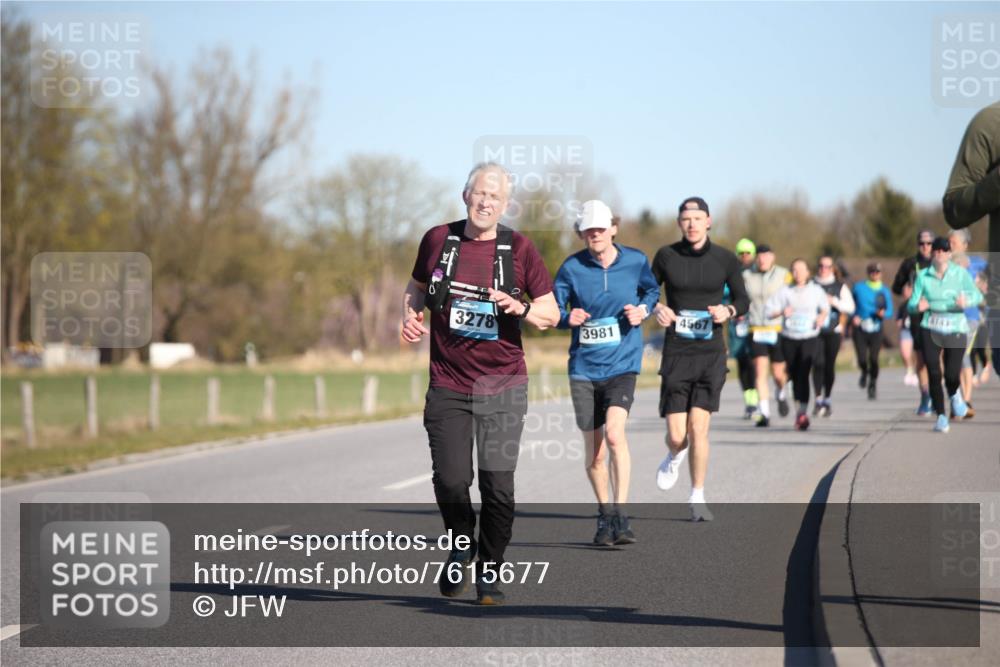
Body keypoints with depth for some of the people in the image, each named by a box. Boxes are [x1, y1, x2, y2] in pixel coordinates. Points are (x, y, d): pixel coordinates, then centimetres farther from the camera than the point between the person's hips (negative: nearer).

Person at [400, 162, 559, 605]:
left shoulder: (518, 249, -1)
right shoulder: (438, 239, 3)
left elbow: (551, 315, 4)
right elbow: (417, 287, 21)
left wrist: (520, 309, -16)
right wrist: (410, 315, 0)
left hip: (503, 389, 0)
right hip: (448, 388, 0)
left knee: (498, 487, -2)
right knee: (450, 480, -10)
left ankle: (489, 574, 18)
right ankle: (462, 546, 21)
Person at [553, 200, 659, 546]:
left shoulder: (636, 261, 0)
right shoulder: (571, 268, -3)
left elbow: (652, 291, 18)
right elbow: (553, 310, 3)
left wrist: (643, 310, -3)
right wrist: (568, 318, -19)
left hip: (622, 363, -1)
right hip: (584, 368, 1)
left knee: (614, 433, -23)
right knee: (594, 451, 6)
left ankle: (621, 515, -18)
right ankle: (605, 515, 25)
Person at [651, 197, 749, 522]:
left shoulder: (725, 259, 1)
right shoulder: (666, 256, 1)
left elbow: (743, 300, 10)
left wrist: (728, 311, -12)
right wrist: (657, 309, -10)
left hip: (711, 352, 0)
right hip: (676, 352, 0)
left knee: (698, 428, -10)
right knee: (676, 435, -5)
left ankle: (697, 498, 7)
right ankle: (675, 457, 34)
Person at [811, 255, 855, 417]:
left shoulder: (840, 286, 9)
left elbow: (850, 307, 4)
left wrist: (834, 301, -10)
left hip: (833, 331, 1)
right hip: (815, 330, -1)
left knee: (829, 365, 1)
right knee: (818, 363, -14)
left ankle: (827, 400, 14)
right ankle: (818, 399, -11)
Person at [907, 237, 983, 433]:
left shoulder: (960, 273, 0)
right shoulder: (923, 276, 2)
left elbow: (977, 295, -7)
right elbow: (912, 304, 0)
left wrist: (966, 301, -30)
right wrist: (918, 306, -24)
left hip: (956, 330, -1)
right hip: (931, 330, 1)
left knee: (952, 375, -9)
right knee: (934, 374, -8)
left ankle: (954, 395, 29)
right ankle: (941, 416, 7)